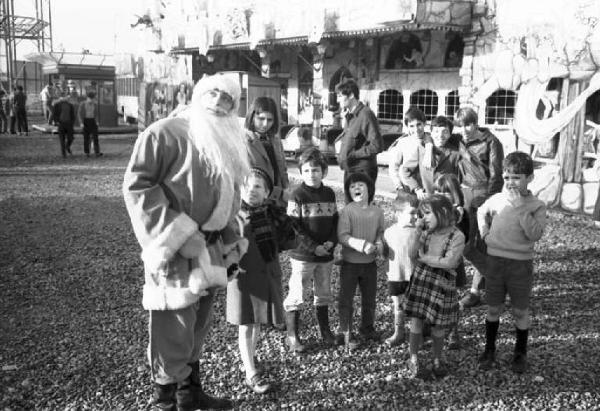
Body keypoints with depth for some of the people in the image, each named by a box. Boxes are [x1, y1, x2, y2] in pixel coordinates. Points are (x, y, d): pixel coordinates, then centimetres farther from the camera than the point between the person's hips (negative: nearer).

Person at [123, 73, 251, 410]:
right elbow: (136, 185, -17)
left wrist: (230, 245, 15)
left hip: (209, 250, 8)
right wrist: (178, 234, -20)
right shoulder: (166, 133, -11)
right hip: (176, 252, -8)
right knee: (174, 335, -2)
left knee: (197, 328, 20)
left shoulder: (229, 145, 14)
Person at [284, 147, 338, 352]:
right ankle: (292, 335, 15)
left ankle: (325, 330, 34)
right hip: (302, 255, -5)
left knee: (324, 294, 18)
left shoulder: (329, 194, 5)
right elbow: (294, 227, -14)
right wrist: (314, 248, -18)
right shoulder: (298, 195, -11)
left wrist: (331, 241, -8)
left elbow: (335, 220, 10)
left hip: (326, 254, 5)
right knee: (296, 296, 2)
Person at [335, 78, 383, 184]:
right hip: (349, 170, 9)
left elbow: (377, 146, -19)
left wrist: (353, 155, -16)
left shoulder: (366, 114, -14)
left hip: (362, 171, -9)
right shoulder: (349, 115, 12)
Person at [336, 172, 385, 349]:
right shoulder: (347, 211, -13)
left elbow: (380, 232, 11)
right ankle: (345, 333, 19)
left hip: (369, 262, 4)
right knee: (346, 298, 5)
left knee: (370, 297, 17)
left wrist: (379, 243, -10)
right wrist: (362, 245, -26)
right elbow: (342, 236, -18)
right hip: (350, 262, -4)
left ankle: (367, 327, 38)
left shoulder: (377, 211, -1)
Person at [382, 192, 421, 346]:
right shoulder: (389, 232, -4)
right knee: (397, 305, 12)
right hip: (395, 276, 1)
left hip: (413, 276, -1)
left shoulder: (418, 232, -8)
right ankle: (398, 333, 26)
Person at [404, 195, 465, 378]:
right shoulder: (426, 232, 4)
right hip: (420, 279, 3)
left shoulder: (457, 236, -10)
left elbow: (449, 262, -19)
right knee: (416, 322, 6)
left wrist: (425, 258, -11)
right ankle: (413, 358, 24)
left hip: (442, 284, -3)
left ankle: (437, 359, 32)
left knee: (437, 327, 9)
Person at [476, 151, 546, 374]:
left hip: (521, 264, -2)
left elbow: (535, 234, -22)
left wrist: (520, 207, -24)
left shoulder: (537, 206, -8)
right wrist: (485, 233, 7)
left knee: (520, 312, 9)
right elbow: (481, 213, 20)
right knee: (493, 309, 12)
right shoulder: (497, 200, -1)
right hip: (495, 260, 2)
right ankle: (489, 350, 27)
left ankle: (520, 354, 26)